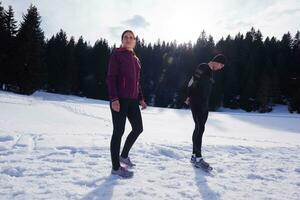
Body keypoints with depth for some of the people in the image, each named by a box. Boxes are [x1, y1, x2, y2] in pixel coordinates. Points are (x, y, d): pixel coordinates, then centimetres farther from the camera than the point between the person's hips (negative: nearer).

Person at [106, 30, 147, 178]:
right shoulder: (117, 55, -3)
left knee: (138, 128, 12)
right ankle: (116, 167, 10)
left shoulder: (136, 59, 19)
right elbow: (111, 77, -11)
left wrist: (141, 98, 16)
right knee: (119, 131, -3)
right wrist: (113, 98, -20)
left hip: (132, 99, 8)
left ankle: (124, 155, 32)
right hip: (119, 99, -7)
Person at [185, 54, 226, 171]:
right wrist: (189, 96, -14)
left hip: (204, 105, 9)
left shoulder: (211, 72, 18)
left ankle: (194, 156, 18)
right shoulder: (202, 68, -9)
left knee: (199, 129, 10)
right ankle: (198, 158, -7)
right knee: (200, 129, -11)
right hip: (196, 103, -9)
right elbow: (192, 82, -16)